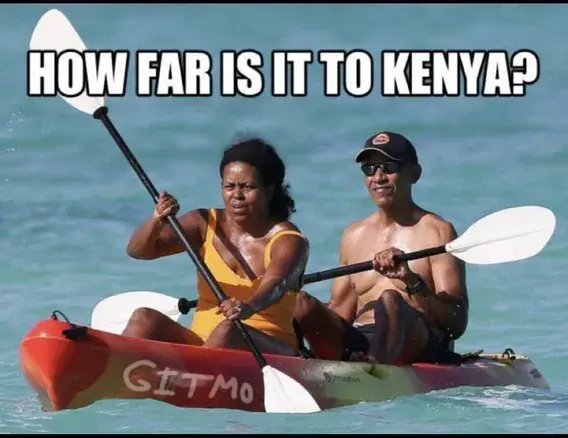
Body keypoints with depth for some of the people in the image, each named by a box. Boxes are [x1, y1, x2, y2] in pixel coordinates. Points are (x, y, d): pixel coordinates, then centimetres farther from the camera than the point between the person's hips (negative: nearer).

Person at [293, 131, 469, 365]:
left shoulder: (436, 232, 4)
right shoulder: (354, 235, 22)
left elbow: (457, 324, -5)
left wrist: (411, 281, -20)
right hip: (356, 349, 5)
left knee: (390, 301, -37)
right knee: (302, 302, -18)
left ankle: (376, 364, -69)